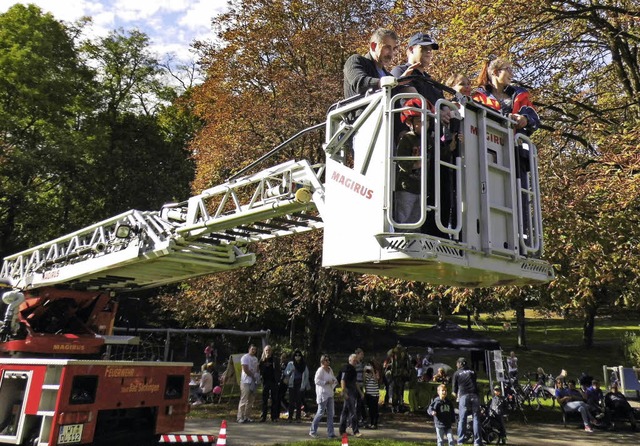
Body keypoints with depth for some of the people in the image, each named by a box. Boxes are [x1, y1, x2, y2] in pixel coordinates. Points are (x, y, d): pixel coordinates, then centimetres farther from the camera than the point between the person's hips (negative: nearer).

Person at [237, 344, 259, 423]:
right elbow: (245, 369, -14)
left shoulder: (255, 359, 19)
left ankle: (246, 416, 14)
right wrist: (253, 376, -8)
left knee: (251, 400, 8)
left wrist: (257, 376, 2)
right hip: (246, 381, -8)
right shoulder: (245, 357, -7)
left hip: (253, 381, 8)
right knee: (243, 400, -9)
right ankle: (240, 417, -5)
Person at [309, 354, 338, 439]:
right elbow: (317, 381, -17)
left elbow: (334, 379, 22)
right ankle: (313, 431, 11)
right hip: (322, 393, -8)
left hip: (330, 393, 8)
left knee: (331, 413, 7)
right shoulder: (320, 370, -10)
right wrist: (327, 382, -19)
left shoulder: (330, 369, 13)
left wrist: (334, 381, 0)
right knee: (321, 412, -3)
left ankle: (330, 433, 12)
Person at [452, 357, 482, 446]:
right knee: (476, 418, 3)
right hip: (474, 396, 2)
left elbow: (455, 388, 15)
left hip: (464, 396, -2)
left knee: (462, 419, 1)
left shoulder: (457, 373, 11)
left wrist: (456, 395, 33)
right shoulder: (473, 372, 19)